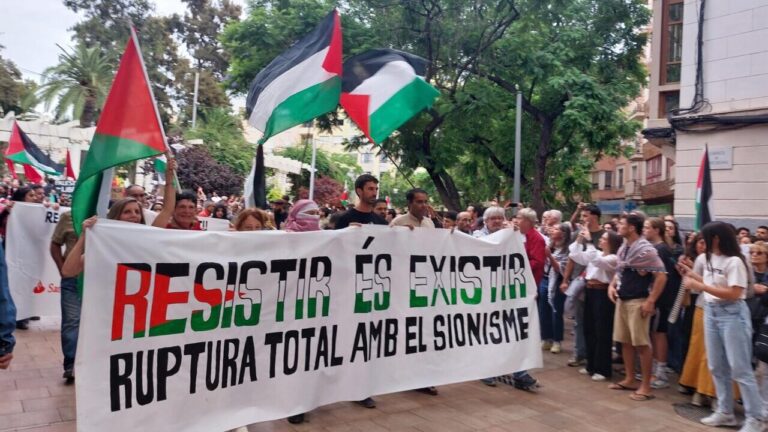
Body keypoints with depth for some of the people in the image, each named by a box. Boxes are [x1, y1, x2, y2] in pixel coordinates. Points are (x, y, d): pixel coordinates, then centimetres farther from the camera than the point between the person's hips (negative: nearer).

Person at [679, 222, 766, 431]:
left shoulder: (734, 261, -16)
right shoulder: (708, 259, 6)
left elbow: (733, 294, -22)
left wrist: (699, 286, -24)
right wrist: (691, 274, 13)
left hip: (732, 314, -8)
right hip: (711, 312, 8)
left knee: (740, 369, -2)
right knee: (716, 367, 12)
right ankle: (725, 412, 23)